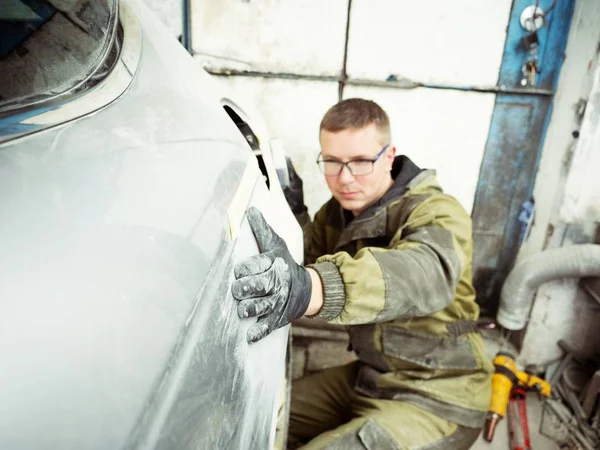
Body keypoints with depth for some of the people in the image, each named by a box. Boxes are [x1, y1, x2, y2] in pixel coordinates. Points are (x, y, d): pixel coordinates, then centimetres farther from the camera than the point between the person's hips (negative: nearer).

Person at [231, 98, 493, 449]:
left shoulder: (437, 212, -21)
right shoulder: (338, 212, 1)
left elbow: (425, 273, -44)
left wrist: (310, 288, -62)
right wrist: (292, 214, -15)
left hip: (437, 399, -6)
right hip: (369, 377, 7)